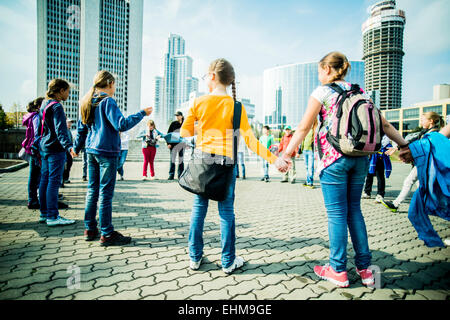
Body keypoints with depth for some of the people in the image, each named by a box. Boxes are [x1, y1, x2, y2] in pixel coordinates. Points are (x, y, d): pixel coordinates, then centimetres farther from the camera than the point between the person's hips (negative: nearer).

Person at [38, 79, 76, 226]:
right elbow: (60, 129, -24)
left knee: (45, 180, 12)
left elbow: (40, 129, 22)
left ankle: (44, 214, 20)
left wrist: (39, 147, 28)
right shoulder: (57, 106, -12)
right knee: (54, 181, -8)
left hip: (44, 148, 10)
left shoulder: (44, 105, 17)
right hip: (55, 149, -10)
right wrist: (68, 146, -35)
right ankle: (52, 217, -4)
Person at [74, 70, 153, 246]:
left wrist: (77, 148, 31)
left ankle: (90, 229, 21)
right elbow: (121, 125, -20)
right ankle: (107, 234, 3)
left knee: (92, 190, 13)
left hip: (92, 151, 8)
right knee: (106, 192, -4)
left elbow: (81, 128, 21)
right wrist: (142, 113, -14)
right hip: (107, 152, -8)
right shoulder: (107, 101, -10)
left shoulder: (87, 103, 15)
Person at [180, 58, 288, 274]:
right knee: (226, 212, 7)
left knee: (199, 208, 12)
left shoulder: (199, 102, -2)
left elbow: (185, 132, 4)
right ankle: (228, 262, 19)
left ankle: (195, 258, 24)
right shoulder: (235, 106, -4)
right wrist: (273, 158, -6)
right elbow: (249, 139, -10)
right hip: (225, 161, -1)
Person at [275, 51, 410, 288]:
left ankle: (339, 271, 13)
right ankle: (364, 268, 22)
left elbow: (304, 128, -7)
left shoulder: (322, 92, -2)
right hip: (360, 159, 6)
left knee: (337, 213, 1)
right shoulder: (360, 91, 14)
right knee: (354, 210, 15)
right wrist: (405, 145, 22)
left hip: (334, 159, -6)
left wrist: (285, 155, -5)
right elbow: (384, 124, 14)